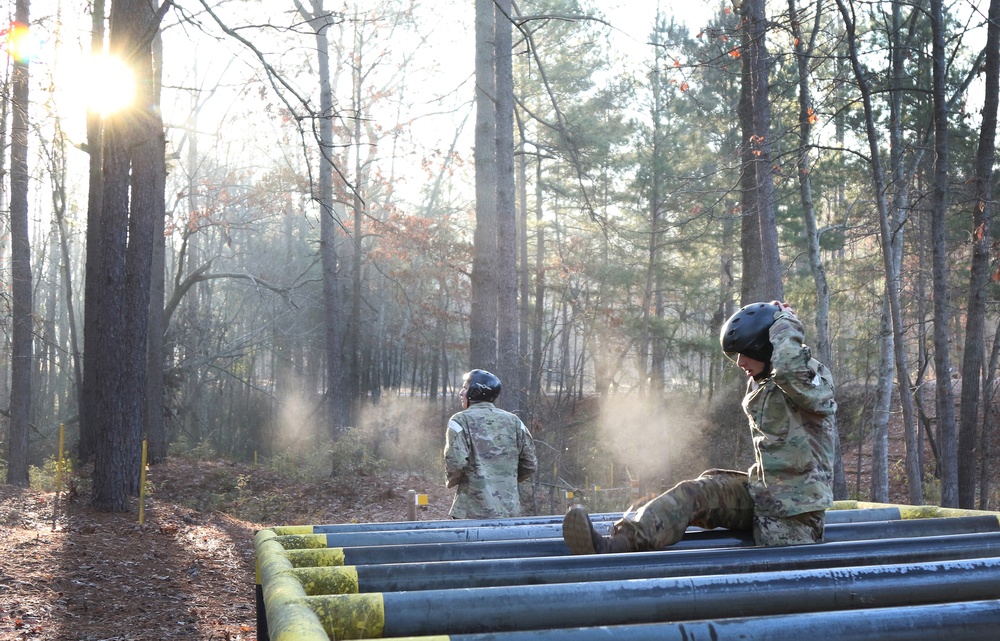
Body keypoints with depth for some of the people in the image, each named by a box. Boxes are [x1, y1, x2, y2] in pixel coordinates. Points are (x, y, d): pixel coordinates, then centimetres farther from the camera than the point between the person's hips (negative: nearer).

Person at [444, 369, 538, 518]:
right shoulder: (513, 421, 8)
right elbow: (530, 464, 9)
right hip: (510, 511, 5)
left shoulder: (461, 421, -6)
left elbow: (456, 462, -17)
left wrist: (451, 481, 3)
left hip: (473, 512, -5)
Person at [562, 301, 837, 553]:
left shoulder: (814, 376, -11)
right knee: (693, 493, -17)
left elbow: (789, 368, -37)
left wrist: (785, 323, -20)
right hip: (758, 491, 6)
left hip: (794, 509, -6)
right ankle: (616, 545, -35)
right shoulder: (758, 384, 14)